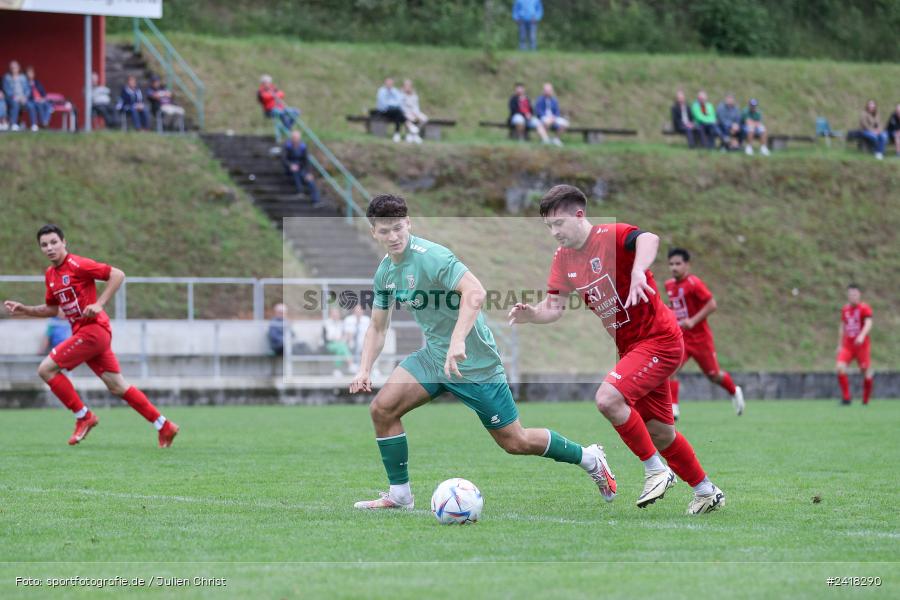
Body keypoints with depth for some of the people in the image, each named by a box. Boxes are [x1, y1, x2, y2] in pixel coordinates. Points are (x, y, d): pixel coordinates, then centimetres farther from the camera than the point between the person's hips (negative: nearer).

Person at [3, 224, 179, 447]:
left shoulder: (77, 265, -12)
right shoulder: (50, 274, 14)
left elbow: (117, 275, -15)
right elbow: (52, 308, 26)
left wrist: (99, 304, -20)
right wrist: (24, 310, 13)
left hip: (92, 328, -9)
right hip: (83, 331, 9)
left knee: (46, 369, -9)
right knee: (117, 386, 8)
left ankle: (84, 417, 0)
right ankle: (164, 426, 12)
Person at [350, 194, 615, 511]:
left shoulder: (430, 256, -23)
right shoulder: (385, 271, 3)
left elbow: (475, 292, -37)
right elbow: (377, 326, 14)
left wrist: (457, 341, -47)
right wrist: (364, 370, -1)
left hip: (474, 362, -7)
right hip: (433, 355, 7)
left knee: (515, 442, 1)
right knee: (382, 409, -10)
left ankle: (589, 458, 24)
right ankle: (399, 495, 3)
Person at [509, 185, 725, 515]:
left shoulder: (611, 236, -19)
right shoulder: (563, 258, 5)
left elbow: (649, 239, -40)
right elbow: (553, 307, 4)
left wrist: (638, 271, -59)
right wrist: (531, 314, -18)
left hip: (659, 340, -9)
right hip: (630, 347, 9)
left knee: (608, 398, -26)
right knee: (658, 432, 13)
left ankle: (657, 471, -10)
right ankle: (706, 492, 30)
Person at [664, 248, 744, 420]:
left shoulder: (694, 283, -17)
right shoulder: (669, 285, 5)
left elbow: (712, 305, -20)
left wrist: (693, 321, -26)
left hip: (700, 338, -5)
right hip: (680, 338, 5)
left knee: (713, 375, 11)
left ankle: (734, 392, 40)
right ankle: (672, 409, -16)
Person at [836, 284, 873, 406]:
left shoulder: (865, 308, -6)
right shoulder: (845, 309, 11)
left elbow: (868, 324, -21)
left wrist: (862, 336, -38)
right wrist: (840, 345, 18)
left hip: (862, 345, -4)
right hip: (847, 345, 4)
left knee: (866, 371, 1)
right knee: (840, 367, -17)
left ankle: (865, 401, 19)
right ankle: (846, 398, -12)